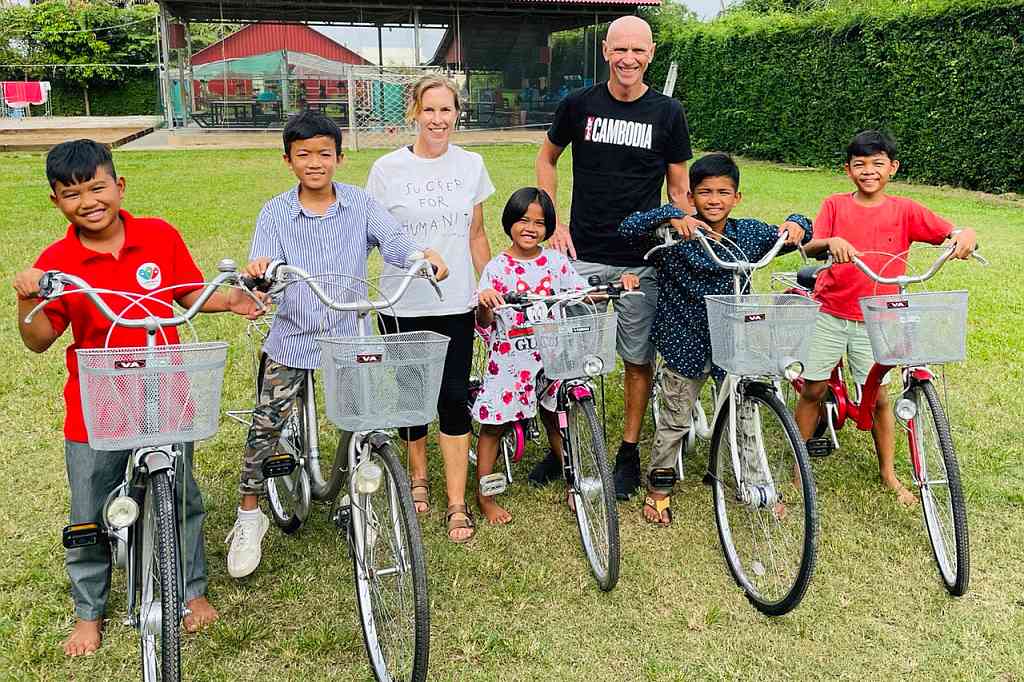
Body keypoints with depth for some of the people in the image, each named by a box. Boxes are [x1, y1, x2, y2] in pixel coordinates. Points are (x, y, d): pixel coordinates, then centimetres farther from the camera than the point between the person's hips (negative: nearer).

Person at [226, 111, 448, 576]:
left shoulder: (360, 204, -1)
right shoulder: (275, 214, -2)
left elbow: (393, 240, -16)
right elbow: (265, 267, -14)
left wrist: (423, 256, -38)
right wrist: (257, 272, -39)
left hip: (350, 336, 1)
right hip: (293, 337, 0)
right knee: (265, 427, -1)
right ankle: (249, 516, 19)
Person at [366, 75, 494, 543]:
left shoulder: (471, 165, 4)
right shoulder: (388, 168, -3)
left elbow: (476, 234, 11)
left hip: (455, 303, 1)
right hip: (404, 305, -1)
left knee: (454, 399, -1)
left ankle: (457, 503, 7)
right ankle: (418, 476, 35)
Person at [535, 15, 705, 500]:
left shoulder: (667, 112, 1)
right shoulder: (579, 105, 1)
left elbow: (679, 188, 7)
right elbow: (547, 160, 14)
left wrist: (685, 232, -6)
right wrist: (552, 223, 4)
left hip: (642, 259, 0)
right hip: (583, 255, 1)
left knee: (638, 359, 6)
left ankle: (628, 452, 22)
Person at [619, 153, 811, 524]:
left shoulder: (750, 233, 0)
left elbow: (791, 239, 10)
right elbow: (628, 228, -22)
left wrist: (796, 225, -13)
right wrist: (669, 215, -35)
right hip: (685, 343, -3)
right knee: (675, 422, 9)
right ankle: (658, 488, 26)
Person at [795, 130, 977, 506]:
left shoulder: (905, 210, -1)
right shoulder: (835, 205, -1)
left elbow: (950, 235, -7)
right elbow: (810, 248, -13)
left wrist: (966, 234, -30)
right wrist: (831, 242, -35)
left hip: (874, 320, 0)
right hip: (829, 312, 0)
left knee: (877, 396, 5)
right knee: (812, 389, 6)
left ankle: (888, 474, 22)